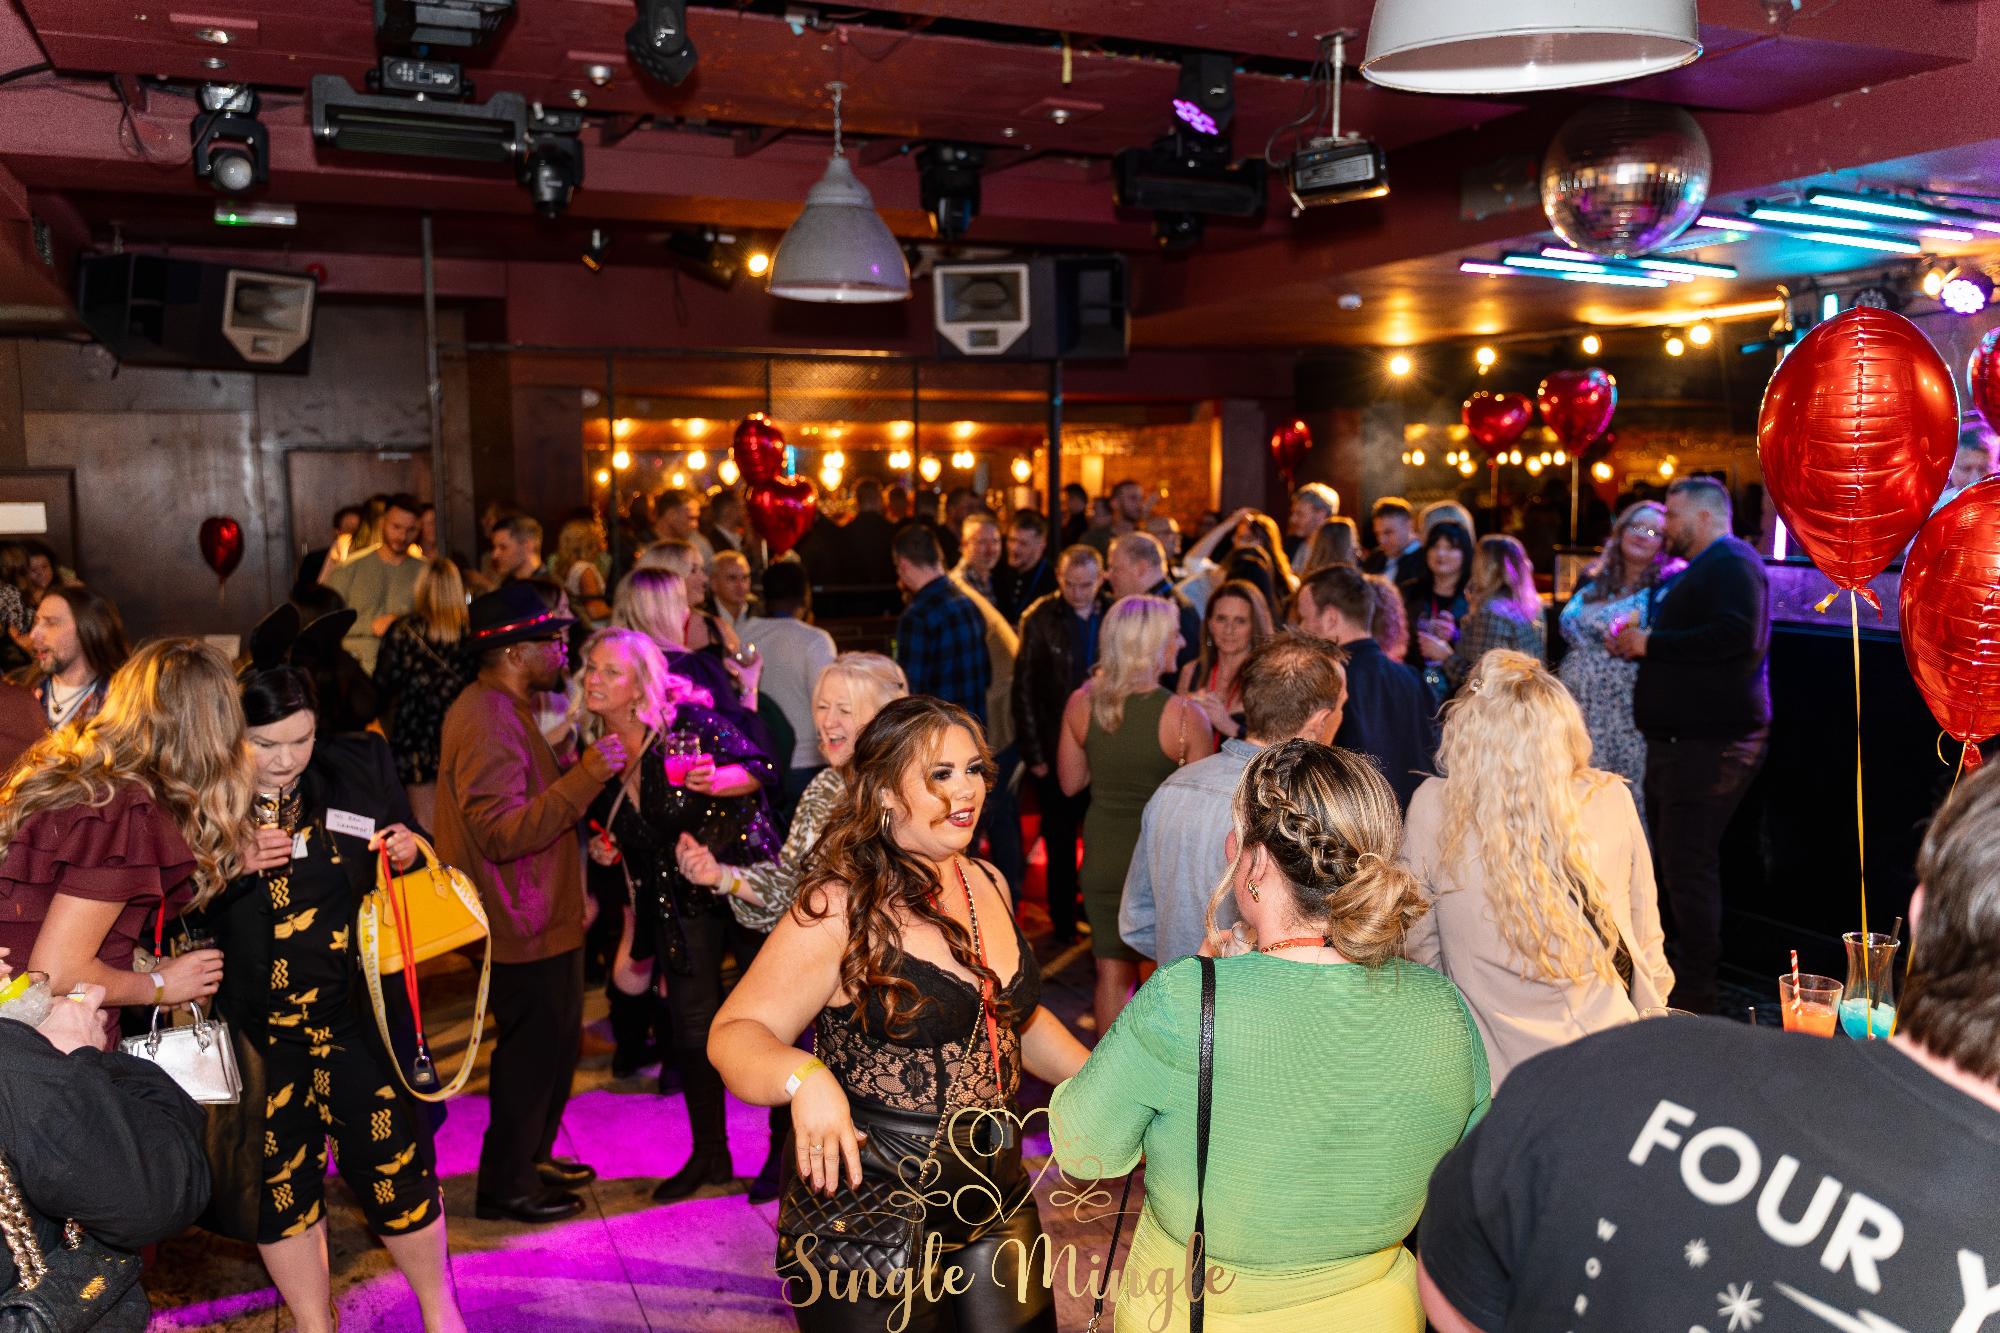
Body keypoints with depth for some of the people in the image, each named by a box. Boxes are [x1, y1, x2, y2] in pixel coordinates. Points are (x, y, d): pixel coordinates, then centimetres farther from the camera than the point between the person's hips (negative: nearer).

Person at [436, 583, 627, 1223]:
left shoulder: (502, 710, 12)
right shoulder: (487, 724, -23)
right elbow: (503, 831, -32)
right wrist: (584, 776, -37)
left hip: (540, 915, 11)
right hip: (526, 926, -11)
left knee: (554, 1044, 21)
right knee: (533, 1052, 2)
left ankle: (530, 1158, 37)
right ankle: (506, 1186, 17)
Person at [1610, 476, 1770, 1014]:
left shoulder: (1732, 563, -10)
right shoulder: (1700, 570, 23)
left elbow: (1737, 637, -27)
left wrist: (1651, 642, -19)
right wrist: (1639, 644, 12)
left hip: (1710, 742, -11)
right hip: (1680, 739, 11)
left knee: (1689, 867, -9)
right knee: (1675, 861, 17)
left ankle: (1694, 995, -2)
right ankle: (1678, 968, 29)